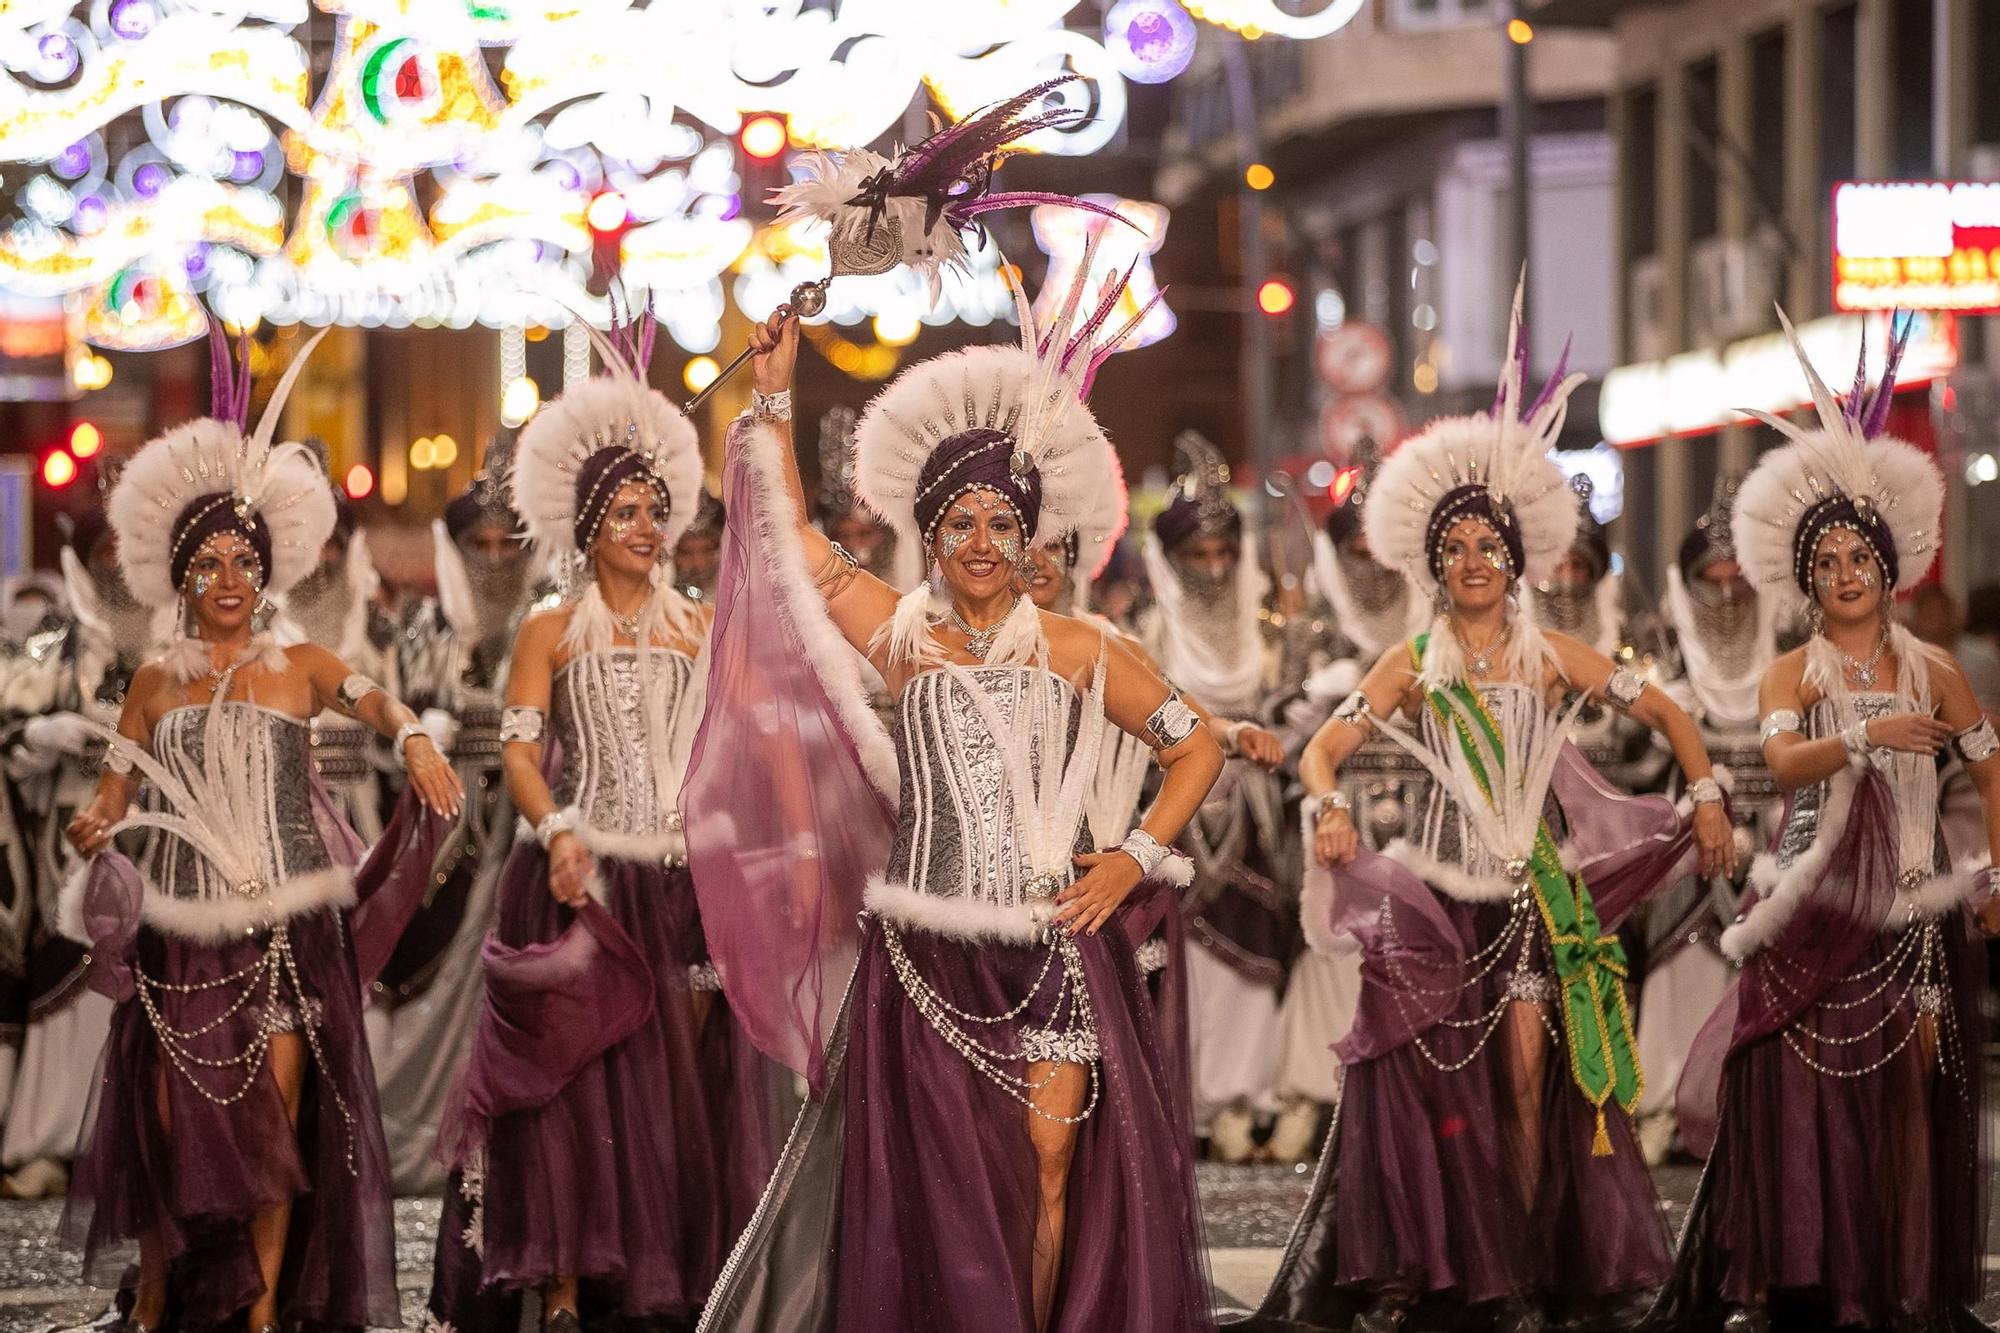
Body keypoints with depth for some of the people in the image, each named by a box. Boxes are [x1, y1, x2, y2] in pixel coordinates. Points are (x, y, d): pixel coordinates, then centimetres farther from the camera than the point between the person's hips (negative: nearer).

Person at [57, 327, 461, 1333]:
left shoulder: (301, 669, 4)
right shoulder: (156, 683, 11)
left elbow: (370, 700, -15)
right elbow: (110, 795, 10)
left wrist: (412, 736, -38)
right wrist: (92, 829, -14)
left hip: (285, 929, -1)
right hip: (180, 929, 1)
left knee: (275, 1120, -3)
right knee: (172, 1118, 0)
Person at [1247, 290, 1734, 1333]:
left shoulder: (1553, 657, 6)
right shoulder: (1412, 665, 4)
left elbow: (1666, 715, 11)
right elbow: (1322, 749, 0)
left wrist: (1706, 797, -2)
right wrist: (1330, 805, -21)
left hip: (1538, 885, 0)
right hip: (1441, 885, 0)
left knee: (1528, 1071, -7)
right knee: (1424, 1072, -6)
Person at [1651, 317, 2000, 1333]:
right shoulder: (1791, 675, 4)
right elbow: (1785, 760, -14)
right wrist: (1868, 734, -27)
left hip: (1913, 907, 1)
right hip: (1817, 910, -1)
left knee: (1915, 1085, -3)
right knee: (1797, 1088, -8)